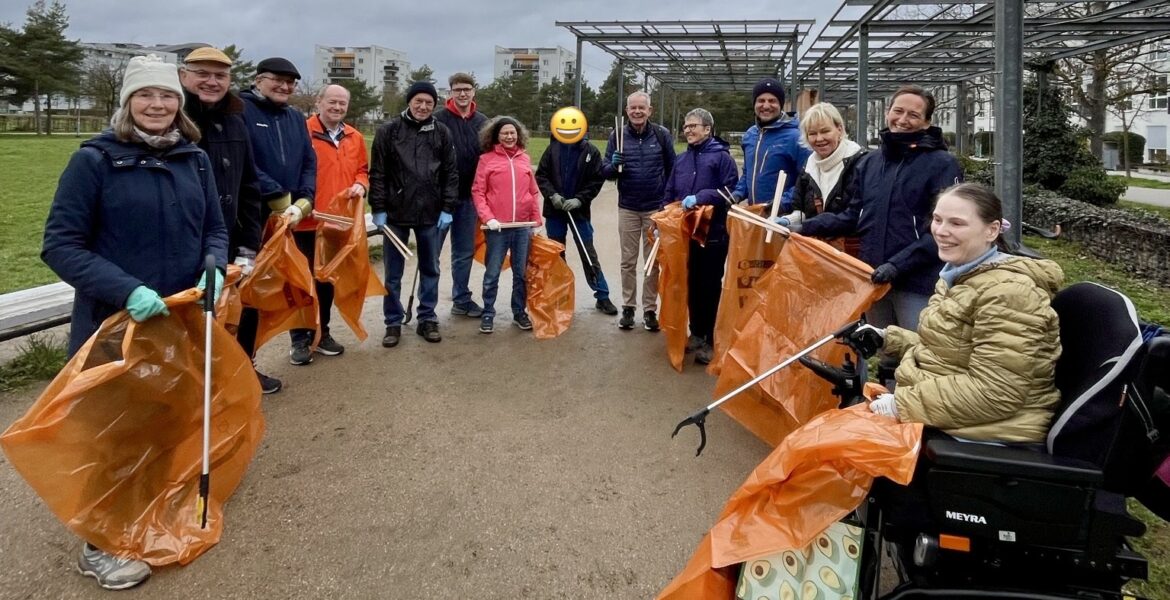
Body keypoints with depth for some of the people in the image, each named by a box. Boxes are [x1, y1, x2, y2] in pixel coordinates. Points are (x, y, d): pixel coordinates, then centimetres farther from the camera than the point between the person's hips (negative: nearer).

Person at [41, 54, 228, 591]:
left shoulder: (195, 159, 4)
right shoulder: (94, 160, -11)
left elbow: (215, 229, 9)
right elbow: (60, 245, -13)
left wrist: (214, 269, -13)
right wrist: (125, 289, -26)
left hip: (182, 318, 5)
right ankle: (99, 543, 25)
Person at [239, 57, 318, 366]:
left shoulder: (296, 117, 13)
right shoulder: (241, 111, -7)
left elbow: (309, 163, 9)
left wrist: (302, 203, -7)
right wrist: (280, 199, -16)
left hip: (294, 216, 5)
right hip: (252, 215, -5)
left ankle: (301, 338, 30)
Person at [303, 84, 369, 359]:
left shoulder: (355, 138, 9)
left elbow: (362, 170, 20)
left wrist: (360, 185, -2)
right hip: (307, 221, -6)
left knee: (328, 278, 16)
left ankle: (322, 332, 29)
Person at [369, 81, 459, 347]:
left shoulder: (442, 133, 4)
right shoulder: (388, 131, -1)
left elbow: (451, 174, 4)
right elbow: (378, 173, -1)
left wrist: (447, 208, -2)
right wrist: (378, 208, -6)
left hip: (430, 214, 2)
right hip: (396, 213, -1)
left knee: (430, 270, 10)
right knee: (393, 273, 6)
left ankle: (427, 319, 23)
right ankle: (393, 323, 17)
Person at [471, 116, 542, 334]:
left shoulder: (524, 158, 10)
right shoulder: (487, 159, 0)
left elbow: (533, 192, 12)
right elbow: (477, 192, -2)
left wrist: (536, 220, 8)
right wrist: (487, 217, -13)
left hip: (523, 226, 3)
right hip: (497, 227, -3)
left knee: (521, 273, 10)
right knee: (492, 274, 3)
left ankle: (519, 312, 23)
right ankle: (487, 314, 15)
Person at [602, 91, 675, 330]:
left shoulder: (662, 135, -1)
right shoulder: (617, 136, 1)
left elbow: (672, 169, 5)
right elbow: (605, 172, 3)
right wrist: (613, 164, -19)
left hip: (656, 208, -1)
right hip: (627, 208, 1)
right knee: (628, 261, 8)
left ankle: (650, 309, 14)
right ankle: (628, 307, 18)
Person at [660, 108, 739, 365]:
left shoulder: (721, 156, -5)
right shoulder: (682, 159, 13)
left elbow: (728, 191, -14)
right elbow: (669, 194, 16)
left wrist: (699, 197, -22)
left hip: (713, 233, -5)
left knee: (711, 286, 2)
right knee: (691, 284, 12)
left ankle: (711, 340, 10)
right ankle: (696, 333, 25)